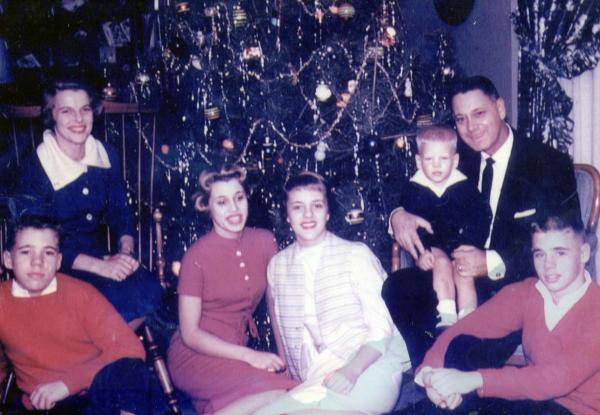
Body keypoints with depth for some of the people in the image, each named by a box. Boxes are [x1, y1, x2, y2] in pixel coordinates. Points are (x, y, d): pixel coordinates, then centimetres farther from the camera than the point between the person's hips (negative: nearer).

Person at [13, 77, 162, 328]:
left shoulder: (106, 155, 2)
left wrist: (126, 250, -12)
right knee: (119, 301, -29)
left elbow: (120, 211, 9)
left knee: (149, 291, -22)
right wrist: (100, 266, -25)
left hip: (101, 256, 5)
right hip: (58, 267, -5)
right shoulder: (35, 169, -13)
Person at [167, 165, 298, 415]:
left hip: (234, 352, 5)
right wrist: (250, 356, -19)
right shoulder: (197, 256, -12)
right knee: (276, 393, -27)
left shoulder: (264, 241, 1)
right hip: (194, 355, -5)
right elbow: (190, 334, -11)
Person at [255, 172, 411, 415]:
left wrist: (353, 370, -19)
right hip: (314, 383, 5)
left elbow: (382, 328, -3)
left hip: (369, 371, -4)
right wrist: (288, 372, 3)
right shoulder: (277, 266, 11)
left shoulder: (356, 255, 0)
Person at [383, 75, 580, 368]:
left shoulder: (551, 165, -8)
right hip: (467, 275, 6)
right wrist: (398, 214, -17)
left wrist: (493, 263, -27)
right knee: (396, 287, -13)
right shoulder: (460, 158, 8)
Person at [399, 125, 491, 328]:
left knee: (464, 273, -22)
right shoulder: (414, 188, -4)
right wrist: (421, 252, -20)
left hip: (460, 247, 1)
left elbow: (480, 218, -3)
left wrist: (469, 247, -16)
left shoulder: (464, 186, -2)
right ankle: (447, 318, -29)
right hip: (431, 249, -1)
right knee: (442, 262, -28)